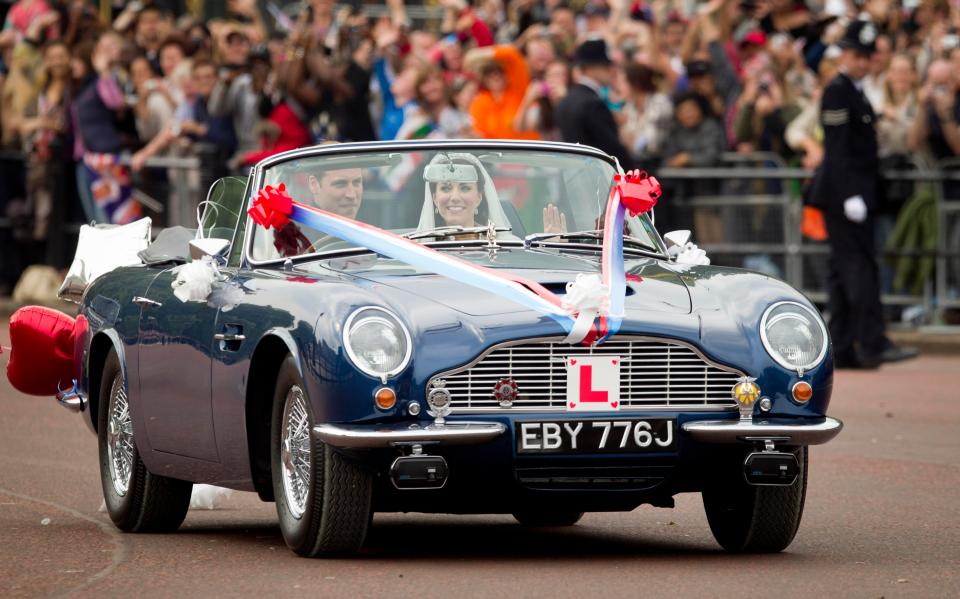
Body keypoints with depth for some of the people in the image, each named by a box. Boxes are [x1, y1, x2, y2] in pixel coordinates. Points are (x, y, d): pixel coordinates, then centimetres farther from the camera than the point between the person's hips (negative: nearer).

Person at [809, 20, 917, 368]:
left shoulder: (855, 92, 19)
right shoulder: (837, 92, -11)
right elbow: (838, 148, -18)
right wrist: (850, 196, -23)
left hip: (856, 192, 10)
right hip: (843, 192, -10)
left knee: (844, 270, 9)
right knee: (861, 265, -13)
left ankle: (841, 349, 10)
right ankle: (871, 344, -17)